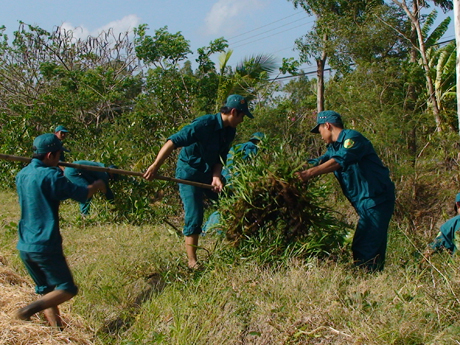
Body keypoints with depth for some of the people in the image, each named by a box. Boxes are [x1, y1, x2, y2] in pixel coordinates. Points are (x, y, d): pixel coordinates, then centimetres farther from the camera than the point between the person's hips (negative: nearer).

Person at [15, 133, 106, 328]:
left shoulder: (22, 175, 9)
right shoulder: (49, 175, -14)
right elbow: (81, 194, -10)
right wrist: (97, 186, 9)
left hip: (25, 246, 8)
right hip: (45, 247, -8)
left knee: (47, 290, 17)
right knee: (67, 289, 0)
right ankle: (29, 309, -17)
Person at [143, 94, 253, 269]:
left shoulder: (229, 132, -1)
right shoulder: (204, 124, -25)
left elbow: (220, 157, 4)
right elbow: (173, 142, -31)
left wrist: (216, 176, -16)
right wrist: (155, 166, -38)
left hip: (209, 173, 8)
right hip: (189, 174, -8)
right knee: (194, 217, -11)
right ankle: (192, 261, 0)